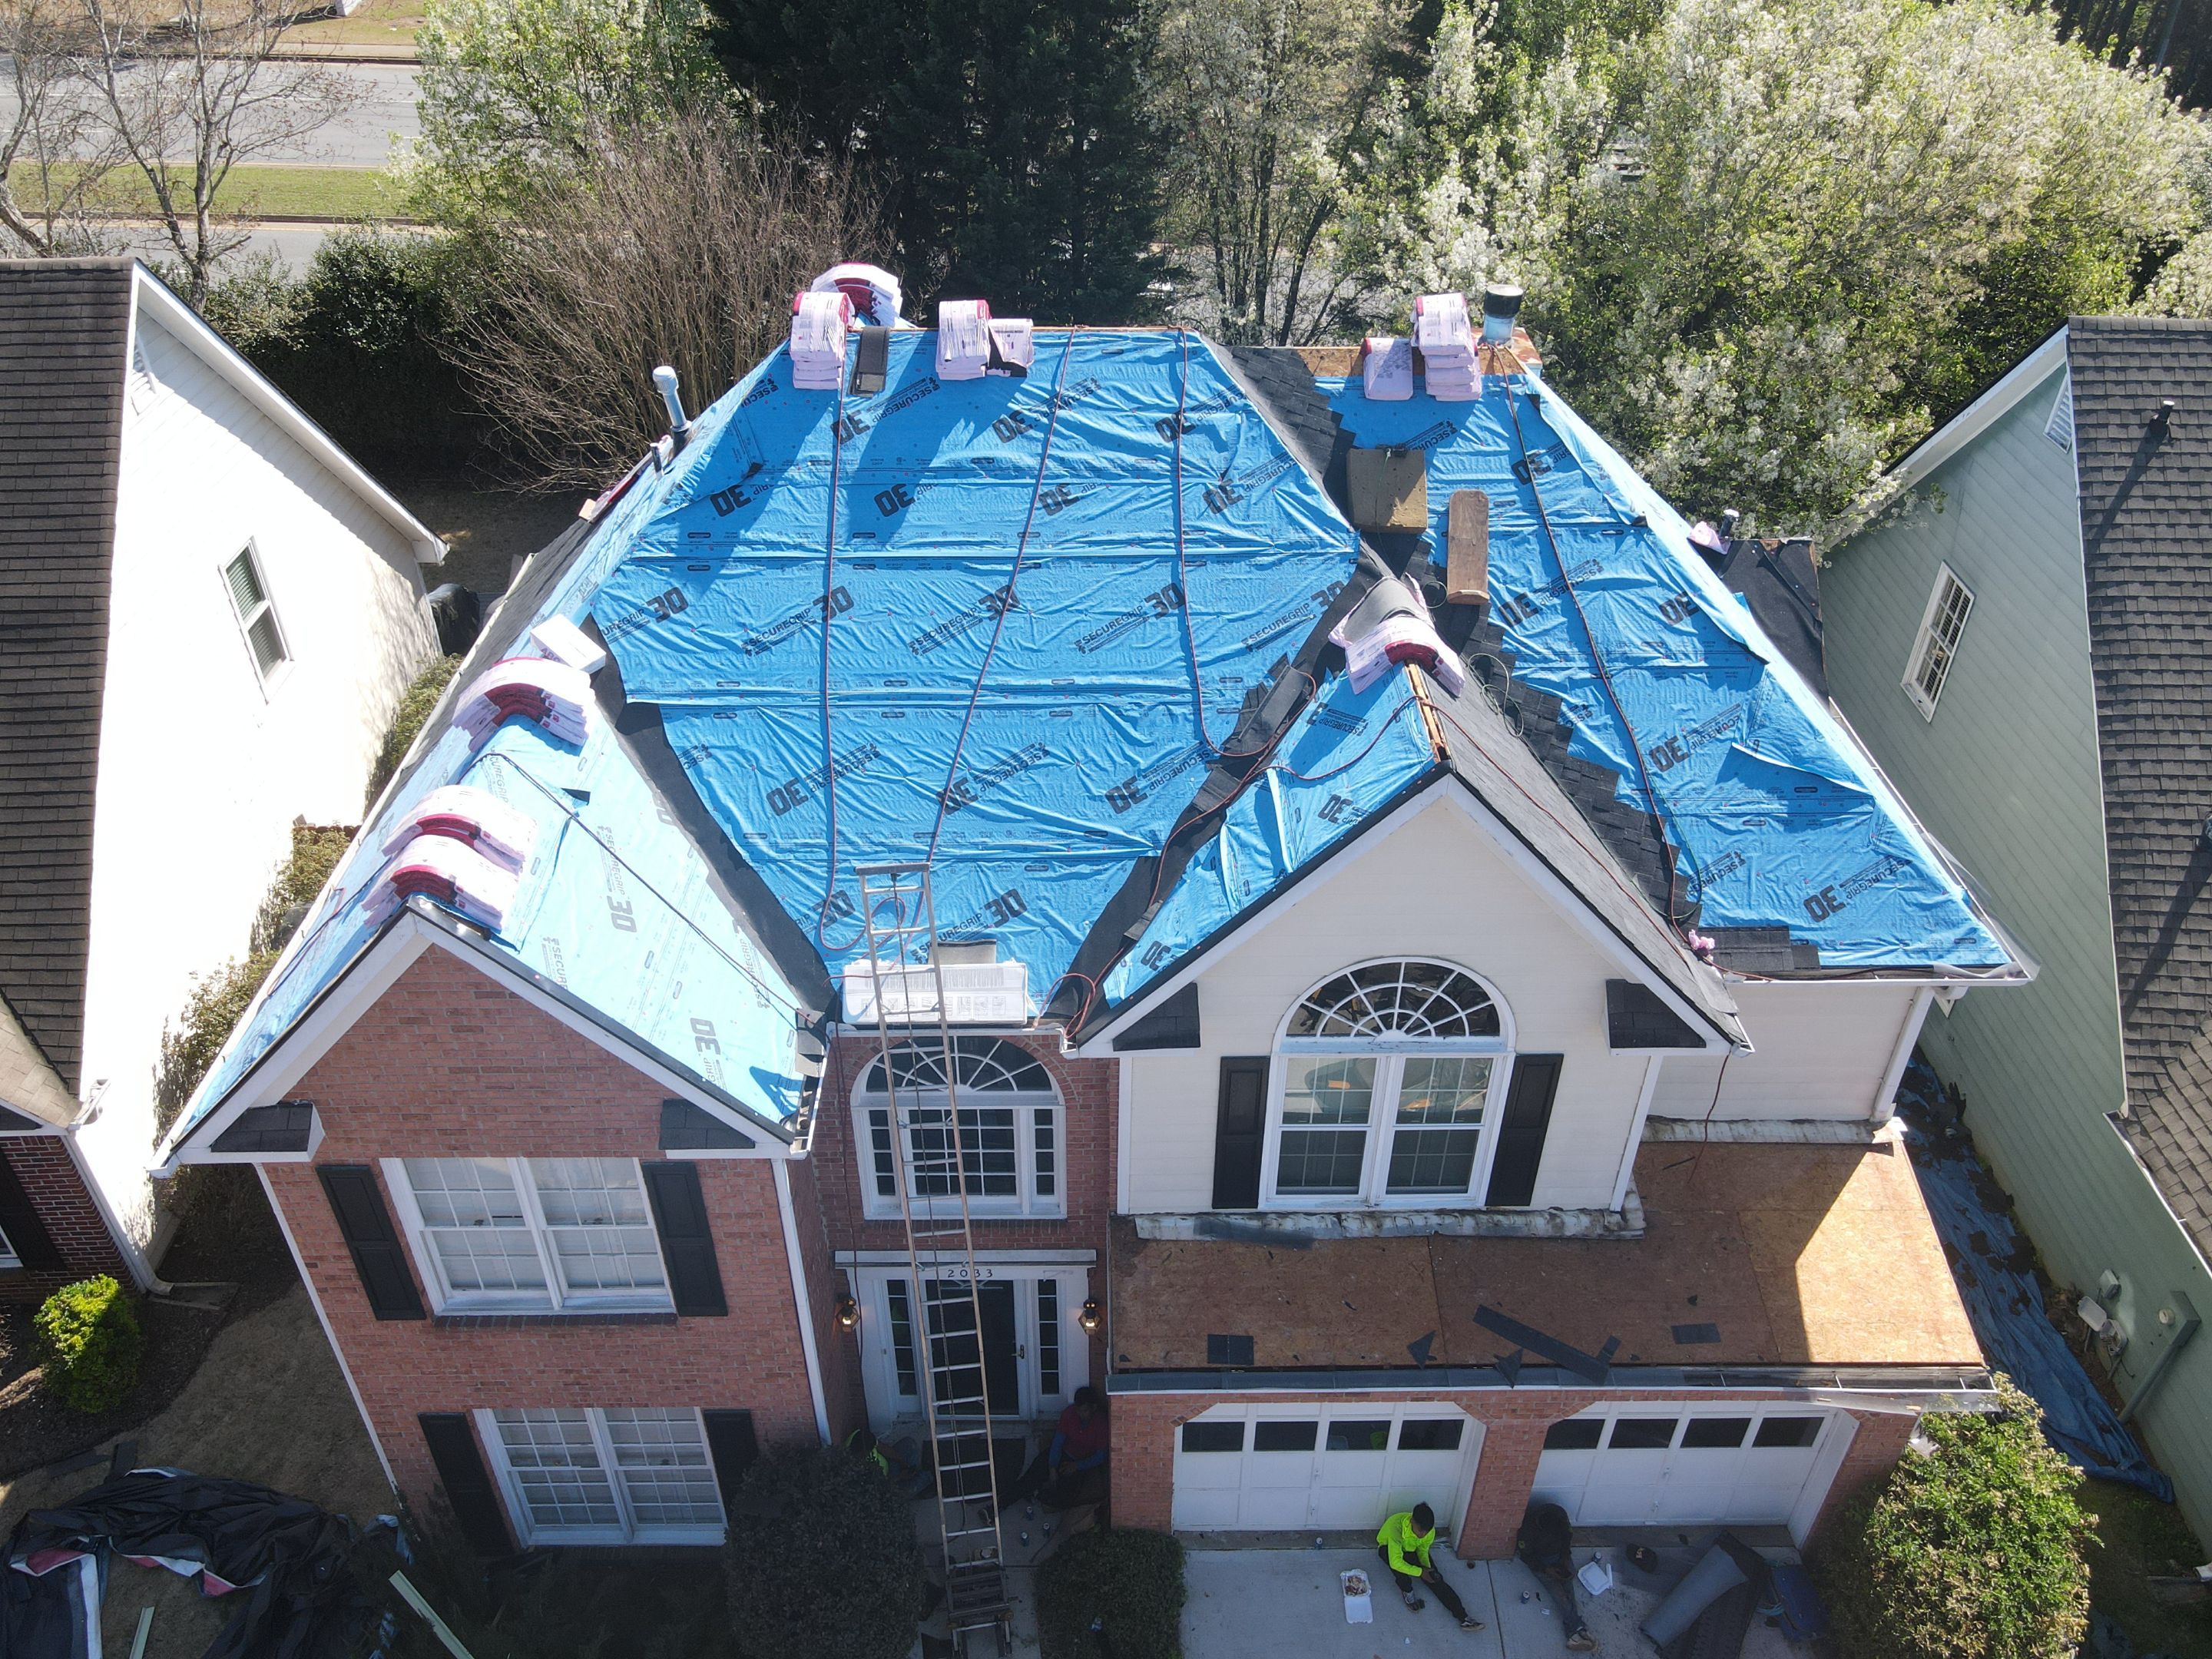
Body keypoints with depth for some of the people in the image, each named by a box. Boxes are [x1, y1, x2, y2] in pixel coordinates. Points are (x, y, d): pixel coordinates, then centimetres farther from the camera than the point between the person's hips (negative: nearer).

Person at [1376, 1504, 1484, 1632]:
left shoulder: (1429, 1530, -25)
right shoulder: (1396, 1527, -43)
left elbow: (1422, 1550, -5)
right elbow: (1395, 1562, -43)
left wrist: (1427, 1568, -22)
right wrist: (1420, 1572, -39)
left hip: (1411, 1550, 4)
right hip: (1389, 1549, -4)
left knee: (1436, 1579, -13)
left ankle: (1463, 1617, -13)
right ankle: (1407, 1591, -12)